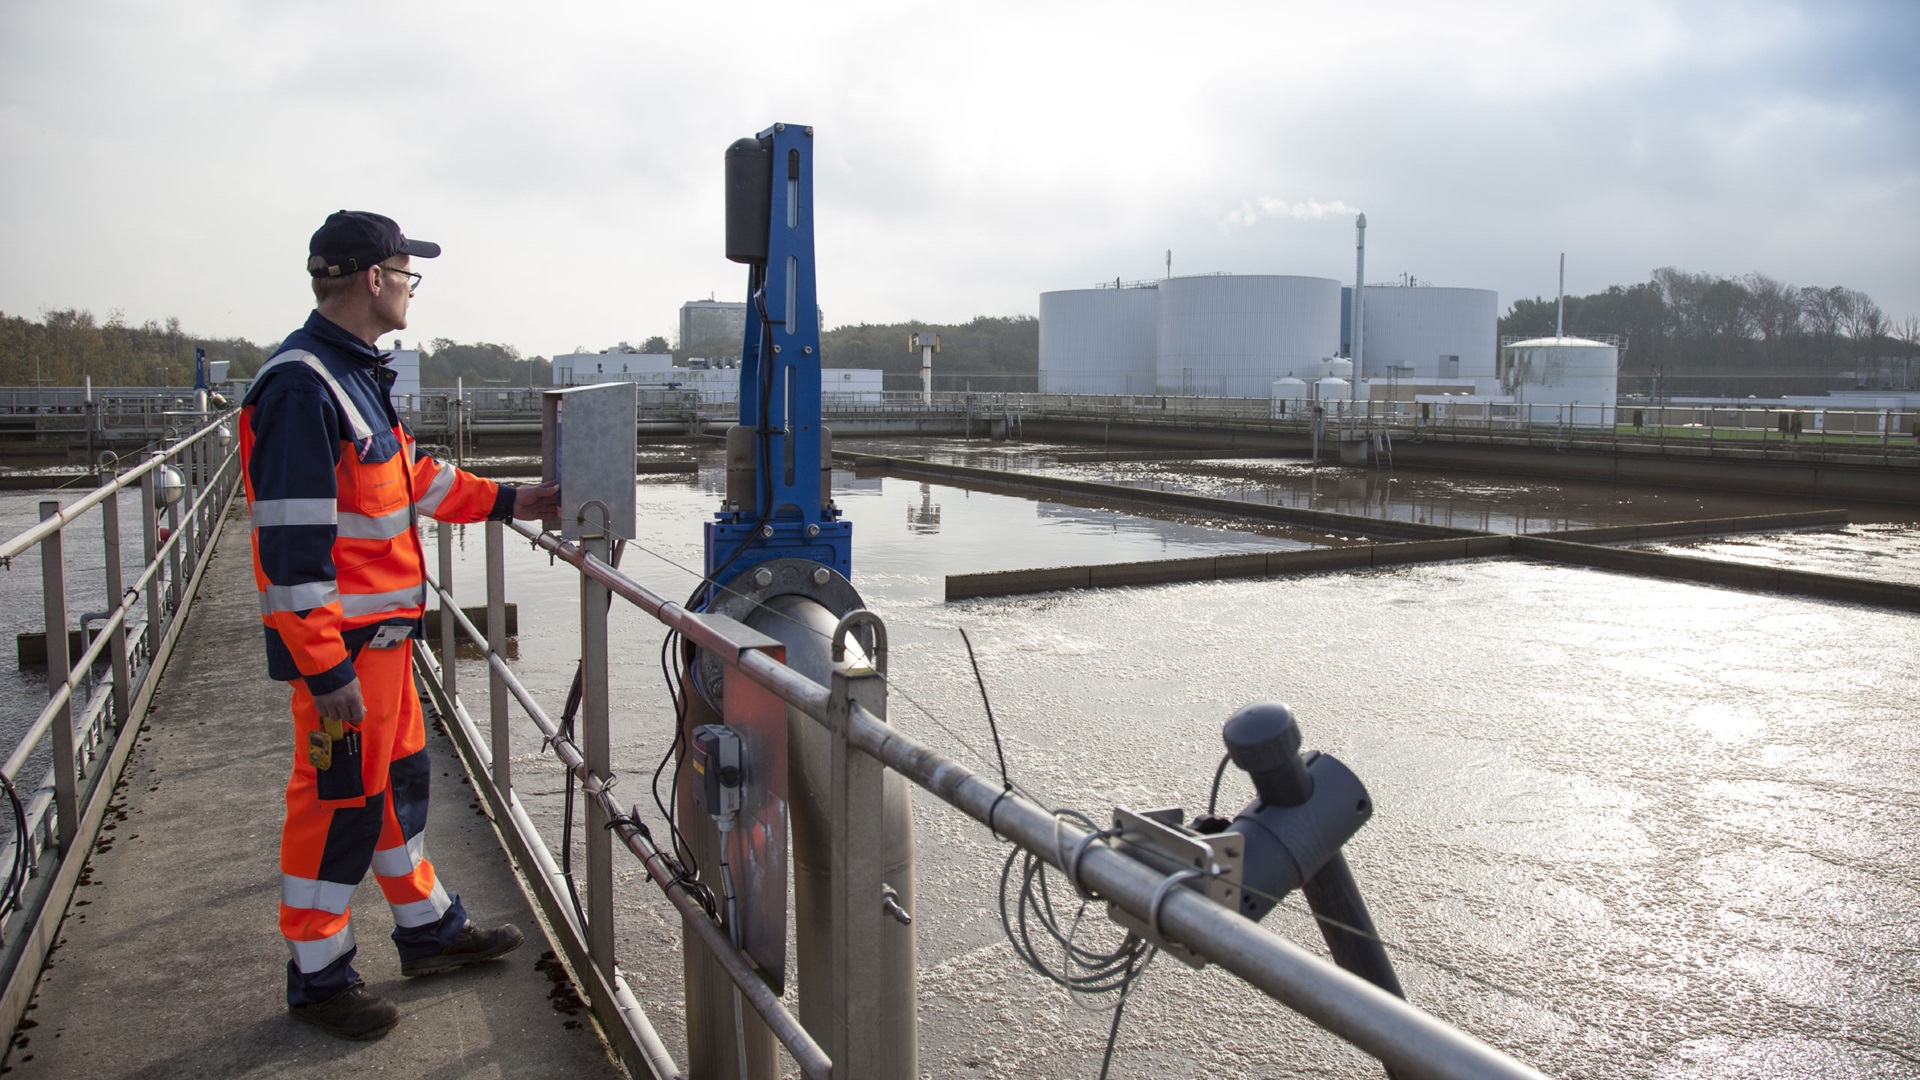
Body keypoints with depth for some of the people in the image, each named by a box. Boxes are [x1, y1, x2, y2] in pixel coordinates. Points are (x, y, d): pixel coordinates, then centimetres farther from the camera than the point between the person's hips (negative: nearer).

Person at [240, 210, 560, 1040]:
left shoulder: (356, 373, 12)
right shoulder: (302, 386, -21)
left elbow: (411, 478, 24)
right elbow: (292, 541, -24)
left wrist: (508, 503, 22)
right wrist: (326, 670, -25)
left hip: (385, 629, 10)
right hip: (338, 642, -10)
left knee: (399, 777, 20)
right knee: (338, 801, 2)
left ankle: (429, 930, 36)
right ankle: (317, 977, 19)